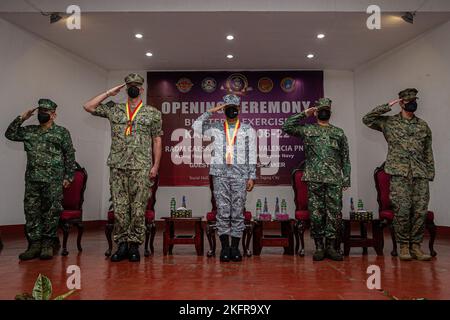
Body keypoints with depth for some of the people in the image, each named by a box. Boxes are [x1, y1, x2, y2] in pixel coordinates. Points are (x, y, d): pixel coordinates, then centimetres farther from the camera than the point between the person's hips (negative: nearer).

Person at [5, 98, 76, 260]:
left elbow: (70, 155, 2)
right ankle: (34, 245, 13)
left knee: (51, 213, -1)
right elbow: (10, 134, 18)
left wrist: (68, 176, -2)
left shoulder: (62, 132, 4)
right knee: (31, 212, 4)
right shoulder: (29, 131, 16)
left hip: (53, 181, -4)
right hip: (32, 180, 4)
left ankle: (47, 245, 8)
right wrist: (21, 118, 10)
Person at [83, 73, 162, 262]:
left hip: (141, 168, -2)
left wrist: (155, 165, -1)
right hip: (117, 167, 2)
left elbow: (157, 141, 7)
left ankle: (134, 245, 9)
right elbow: (88, 107, 12)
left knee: (138, 208, -2)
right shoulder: (114, 109, 15)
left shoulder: (152, 113, 9)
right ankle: (122, 244, 13)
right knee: (119, 207, 3)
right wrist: (109, 93, 10)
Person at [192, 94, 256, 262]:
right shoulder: (216, 128, 12)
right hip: (220, 174, 0)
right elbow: (196, 127, -3)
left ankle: (235, 247, 11)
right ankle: (224, 247, 9)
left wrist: (251, 177, 1)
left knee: (238, 212, 2)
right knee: (222, 211, 0)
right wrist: (210, 111, -2)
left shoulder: (248, 130, 11)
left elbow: (252, 155, 7)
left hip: (240, 174, 0)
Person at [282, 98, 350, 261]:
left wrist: (346, 179, 6)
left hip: (335, 179, 1)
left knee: (334, 212, -1)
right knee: (316, 213, 0)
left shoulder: (339, 132, 16)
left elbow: (345, 158, 14)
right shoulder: (307, 129, 12)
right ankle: (319, 246, 11)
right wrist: (304, 114, 4)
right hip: (314, 179, -1)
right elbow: (286, 127, 1)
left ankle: (331, 246, 10)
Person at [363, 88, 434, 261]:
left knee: (421, 210, -1)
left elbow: (428, 152, 16)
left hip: (420, 174, 3)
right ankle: (403, 246, 7)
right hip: (399, 173, -3)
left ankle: (415, 245, 11)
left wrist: (430, 173, 10)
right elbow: (367, 119, -4)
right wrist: (388, 106, -2)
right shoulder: (389, 122, 8)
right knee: (402, 210, -7)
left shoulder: (423, 125, 16)